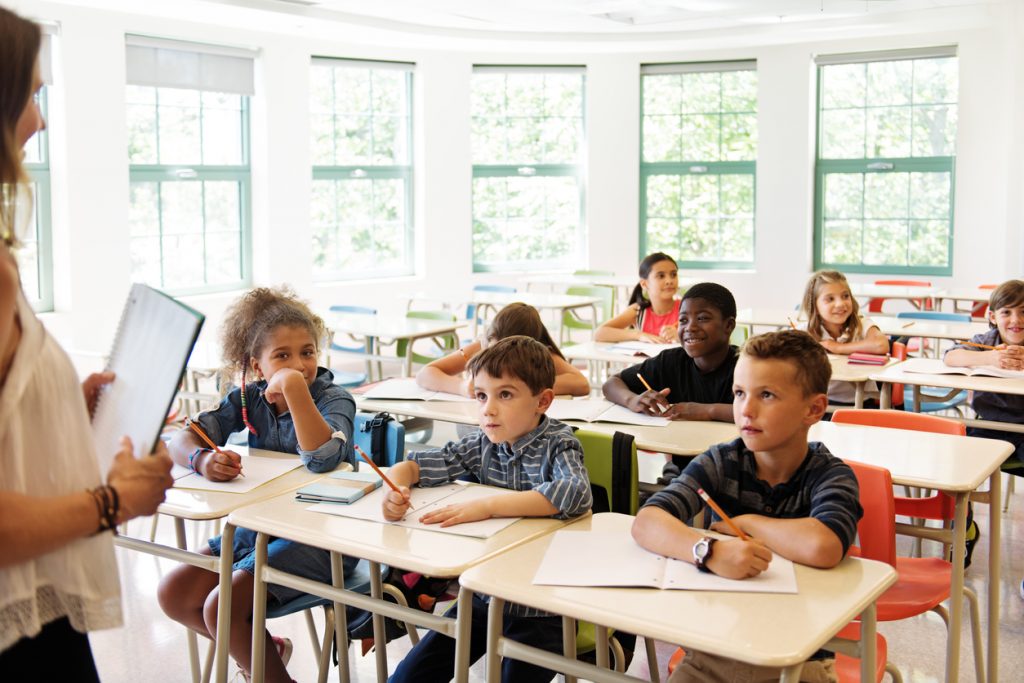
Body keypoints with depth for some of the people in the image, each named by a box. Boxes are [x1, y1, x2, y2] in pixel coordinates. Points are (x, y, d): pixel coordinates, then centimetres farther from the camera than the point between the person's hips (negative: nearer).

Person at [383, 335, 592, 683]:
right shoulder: (482, 444, 0)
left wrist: (486, 505, -37)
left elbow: (575, 494, -34)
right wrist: (396, 489, -20)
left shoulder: (557, 445, -13)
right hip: (483, 595, 5)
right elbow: (413, 464, 4)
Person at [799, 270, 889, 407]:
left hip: (862, 400, -2)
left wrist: (838, 348, -23)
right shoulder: (808, 331, -2)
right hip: (822, 399, 2)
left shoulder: (863, 325, -9)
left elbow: (882, 345, -30)